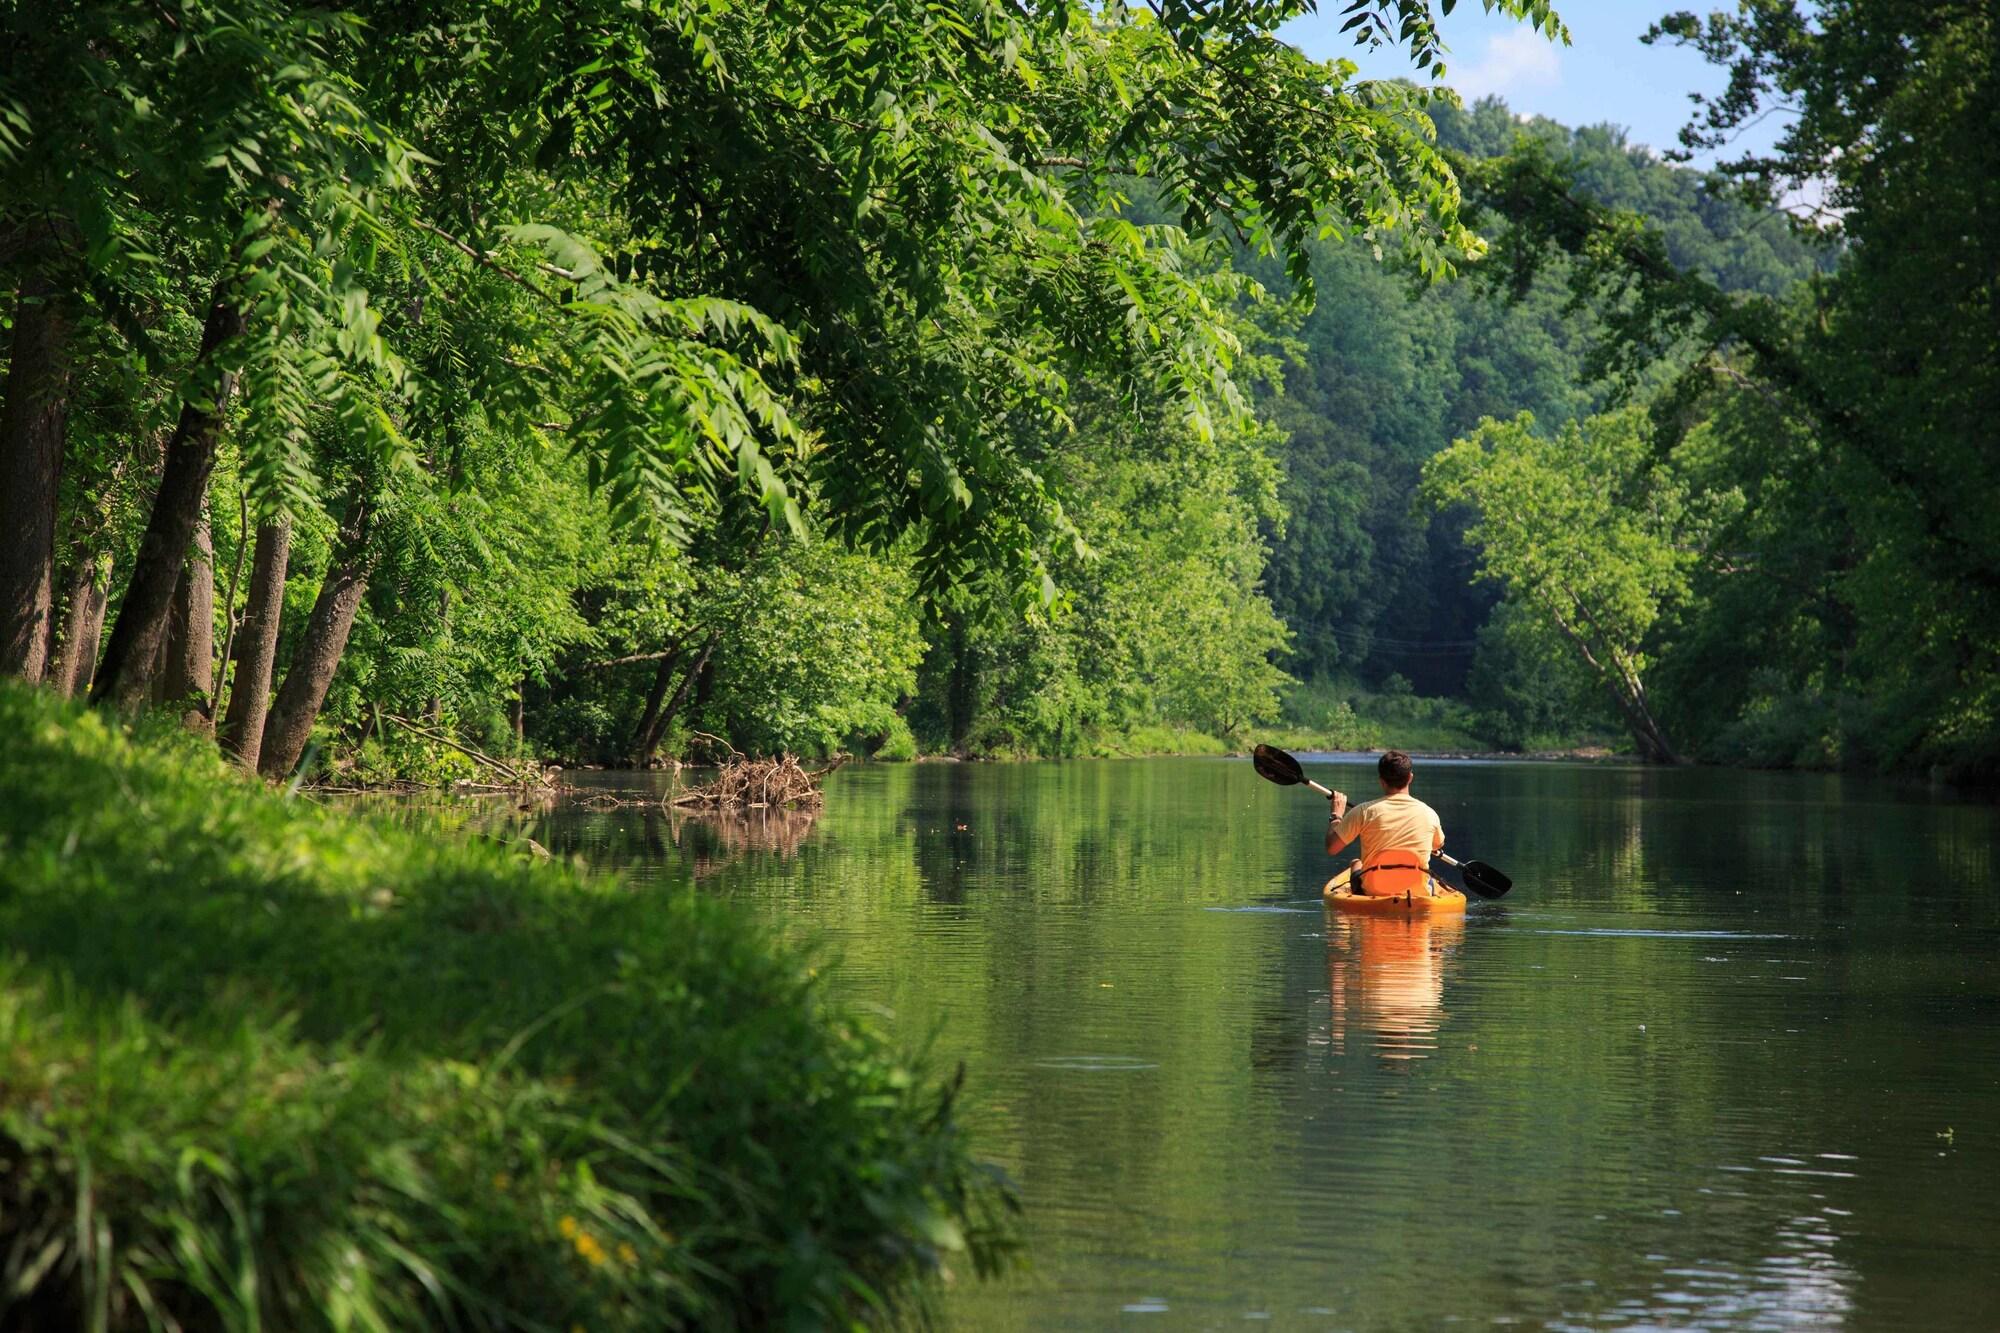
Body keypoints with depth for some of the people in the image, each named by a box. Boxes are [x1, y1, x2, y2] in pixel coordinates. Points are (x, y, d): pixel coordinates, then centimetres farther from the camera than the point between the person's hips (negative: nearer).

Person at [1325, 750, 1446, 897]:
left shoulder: (1364, 812, -13)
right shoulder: (1428, 813, -6)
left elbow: (1331, 848, -8)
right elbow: (1438, 845, 16)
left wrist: (1336, 815, 8)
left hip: (1374, 893, -1)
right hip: (1418, 893, 1)